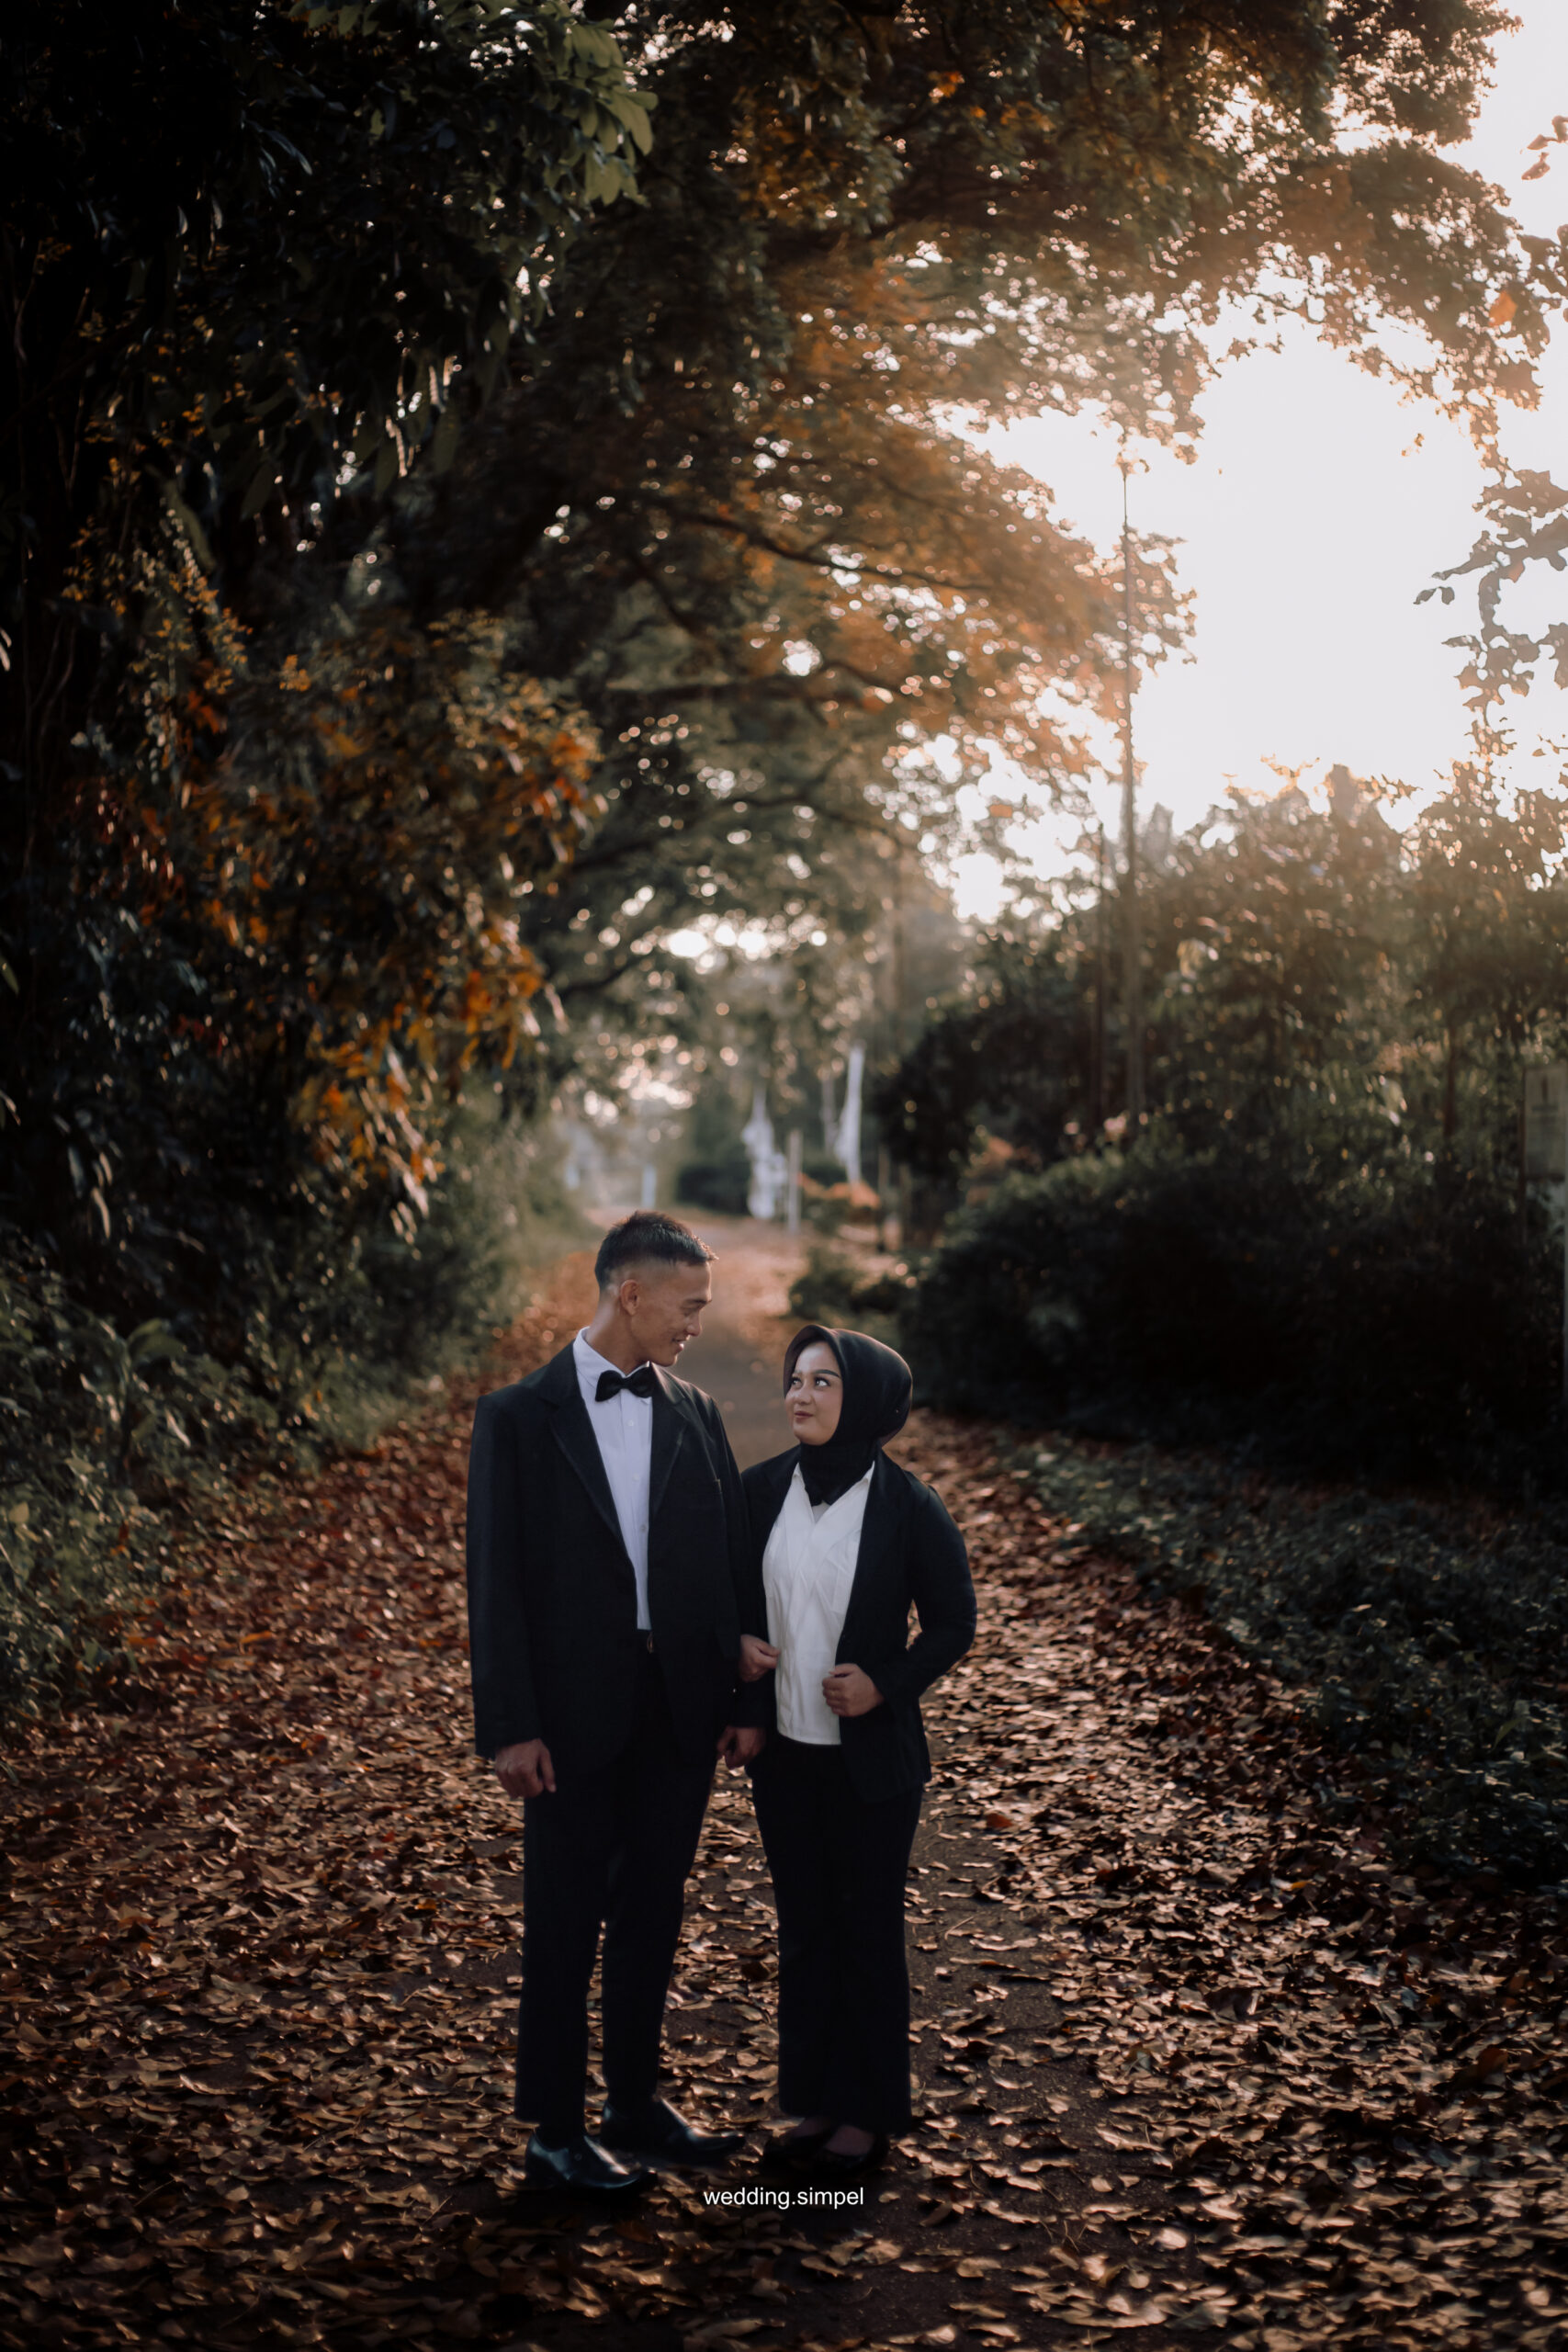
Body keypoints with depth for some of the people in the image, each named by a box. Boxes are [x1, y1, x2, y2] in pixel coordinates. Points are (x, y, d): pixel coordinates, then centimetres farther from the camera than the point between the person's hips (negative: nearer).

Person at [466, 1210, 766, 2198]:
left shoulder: (695, 1413, 7)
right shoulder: (520, 1417, -6)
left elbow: (731, 1561, 9)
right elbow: (498, 1579, -8)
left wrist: (745, 1699, 5)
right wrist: (512, 1727, -13)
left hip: (681, 1710, 5)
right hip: (577, 1711, -4)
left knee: (654, 1913, 15)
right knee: (567, 1923, 5)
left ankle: (636, 2105, 30)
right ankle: (556, 2132, 17)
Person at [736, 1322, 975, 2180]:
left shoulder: (907, 1508, -12)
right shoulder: (762, 1489, -1)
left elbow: (953, 1622, -4)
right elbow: (731, 1587, 13)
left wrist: (886, 1683, -17)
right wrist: (739, 1642, -7)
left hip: (872, 1757, -4)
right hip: (784, 1751, 4)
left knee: (869, 1928, 6)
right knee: (803, 1926, 14)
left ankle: (868, 2114, 20)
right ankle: (815, 2100, 27)